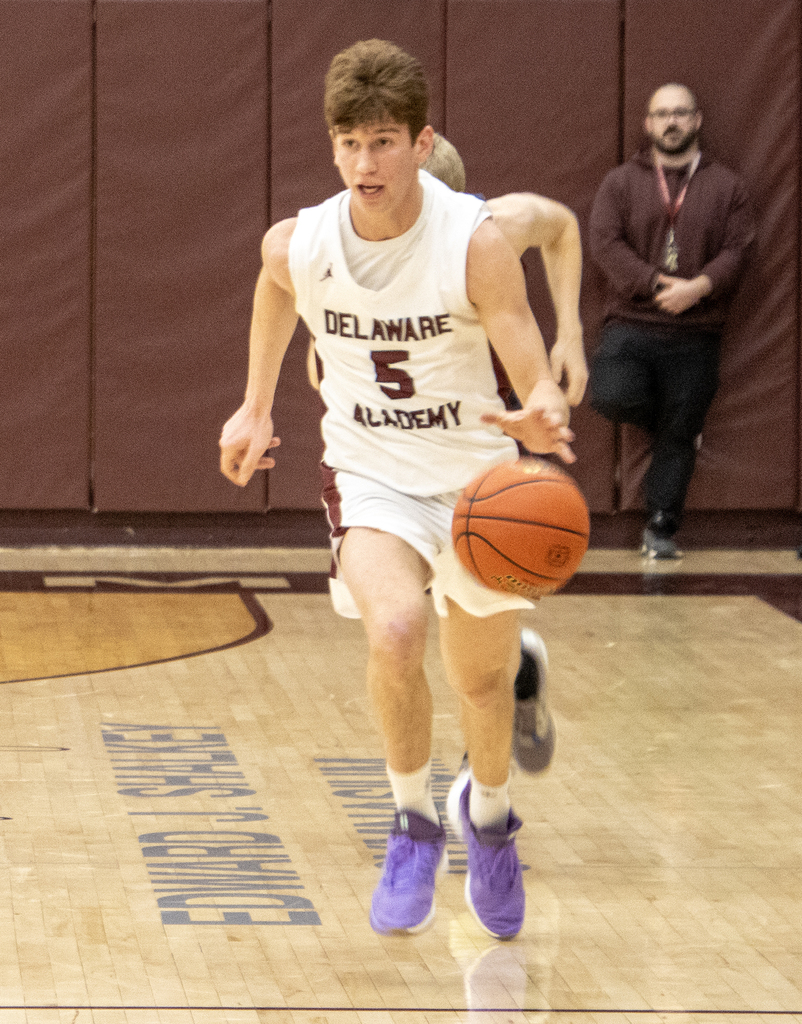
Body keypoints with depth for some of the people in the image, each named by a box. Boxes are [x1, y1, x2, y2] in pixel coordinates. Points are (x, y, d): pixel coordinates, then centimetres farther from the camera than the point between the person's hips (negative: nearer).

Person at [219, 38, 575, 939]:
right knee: (394, 632, -29)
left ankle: (487, 814, 46)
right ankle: (413, 823, -6)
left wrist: (541, 419, -45)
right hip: (371, 475, 0)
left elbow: (539, 383, -21)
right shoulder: (297, 244, -14)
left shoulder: (475, 243, -22)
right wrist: (256, 406, 18)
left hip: (477, 475, 0)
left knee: (484, 680, 13)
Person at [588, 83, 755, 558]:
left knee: (678, 437, 0)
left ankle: (661, 528, 11)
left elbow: (737, 250, 1)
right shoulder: (621, 182, 7)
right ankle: (672, 421, 8)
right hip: (631, 324, 0)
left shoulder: (726, 186, 9)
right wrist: (657, 284, -16)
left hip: (695, 335, 0)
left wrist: (699, 287, -18)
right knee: (613, 396, -24)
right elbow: (605, 242, -4)